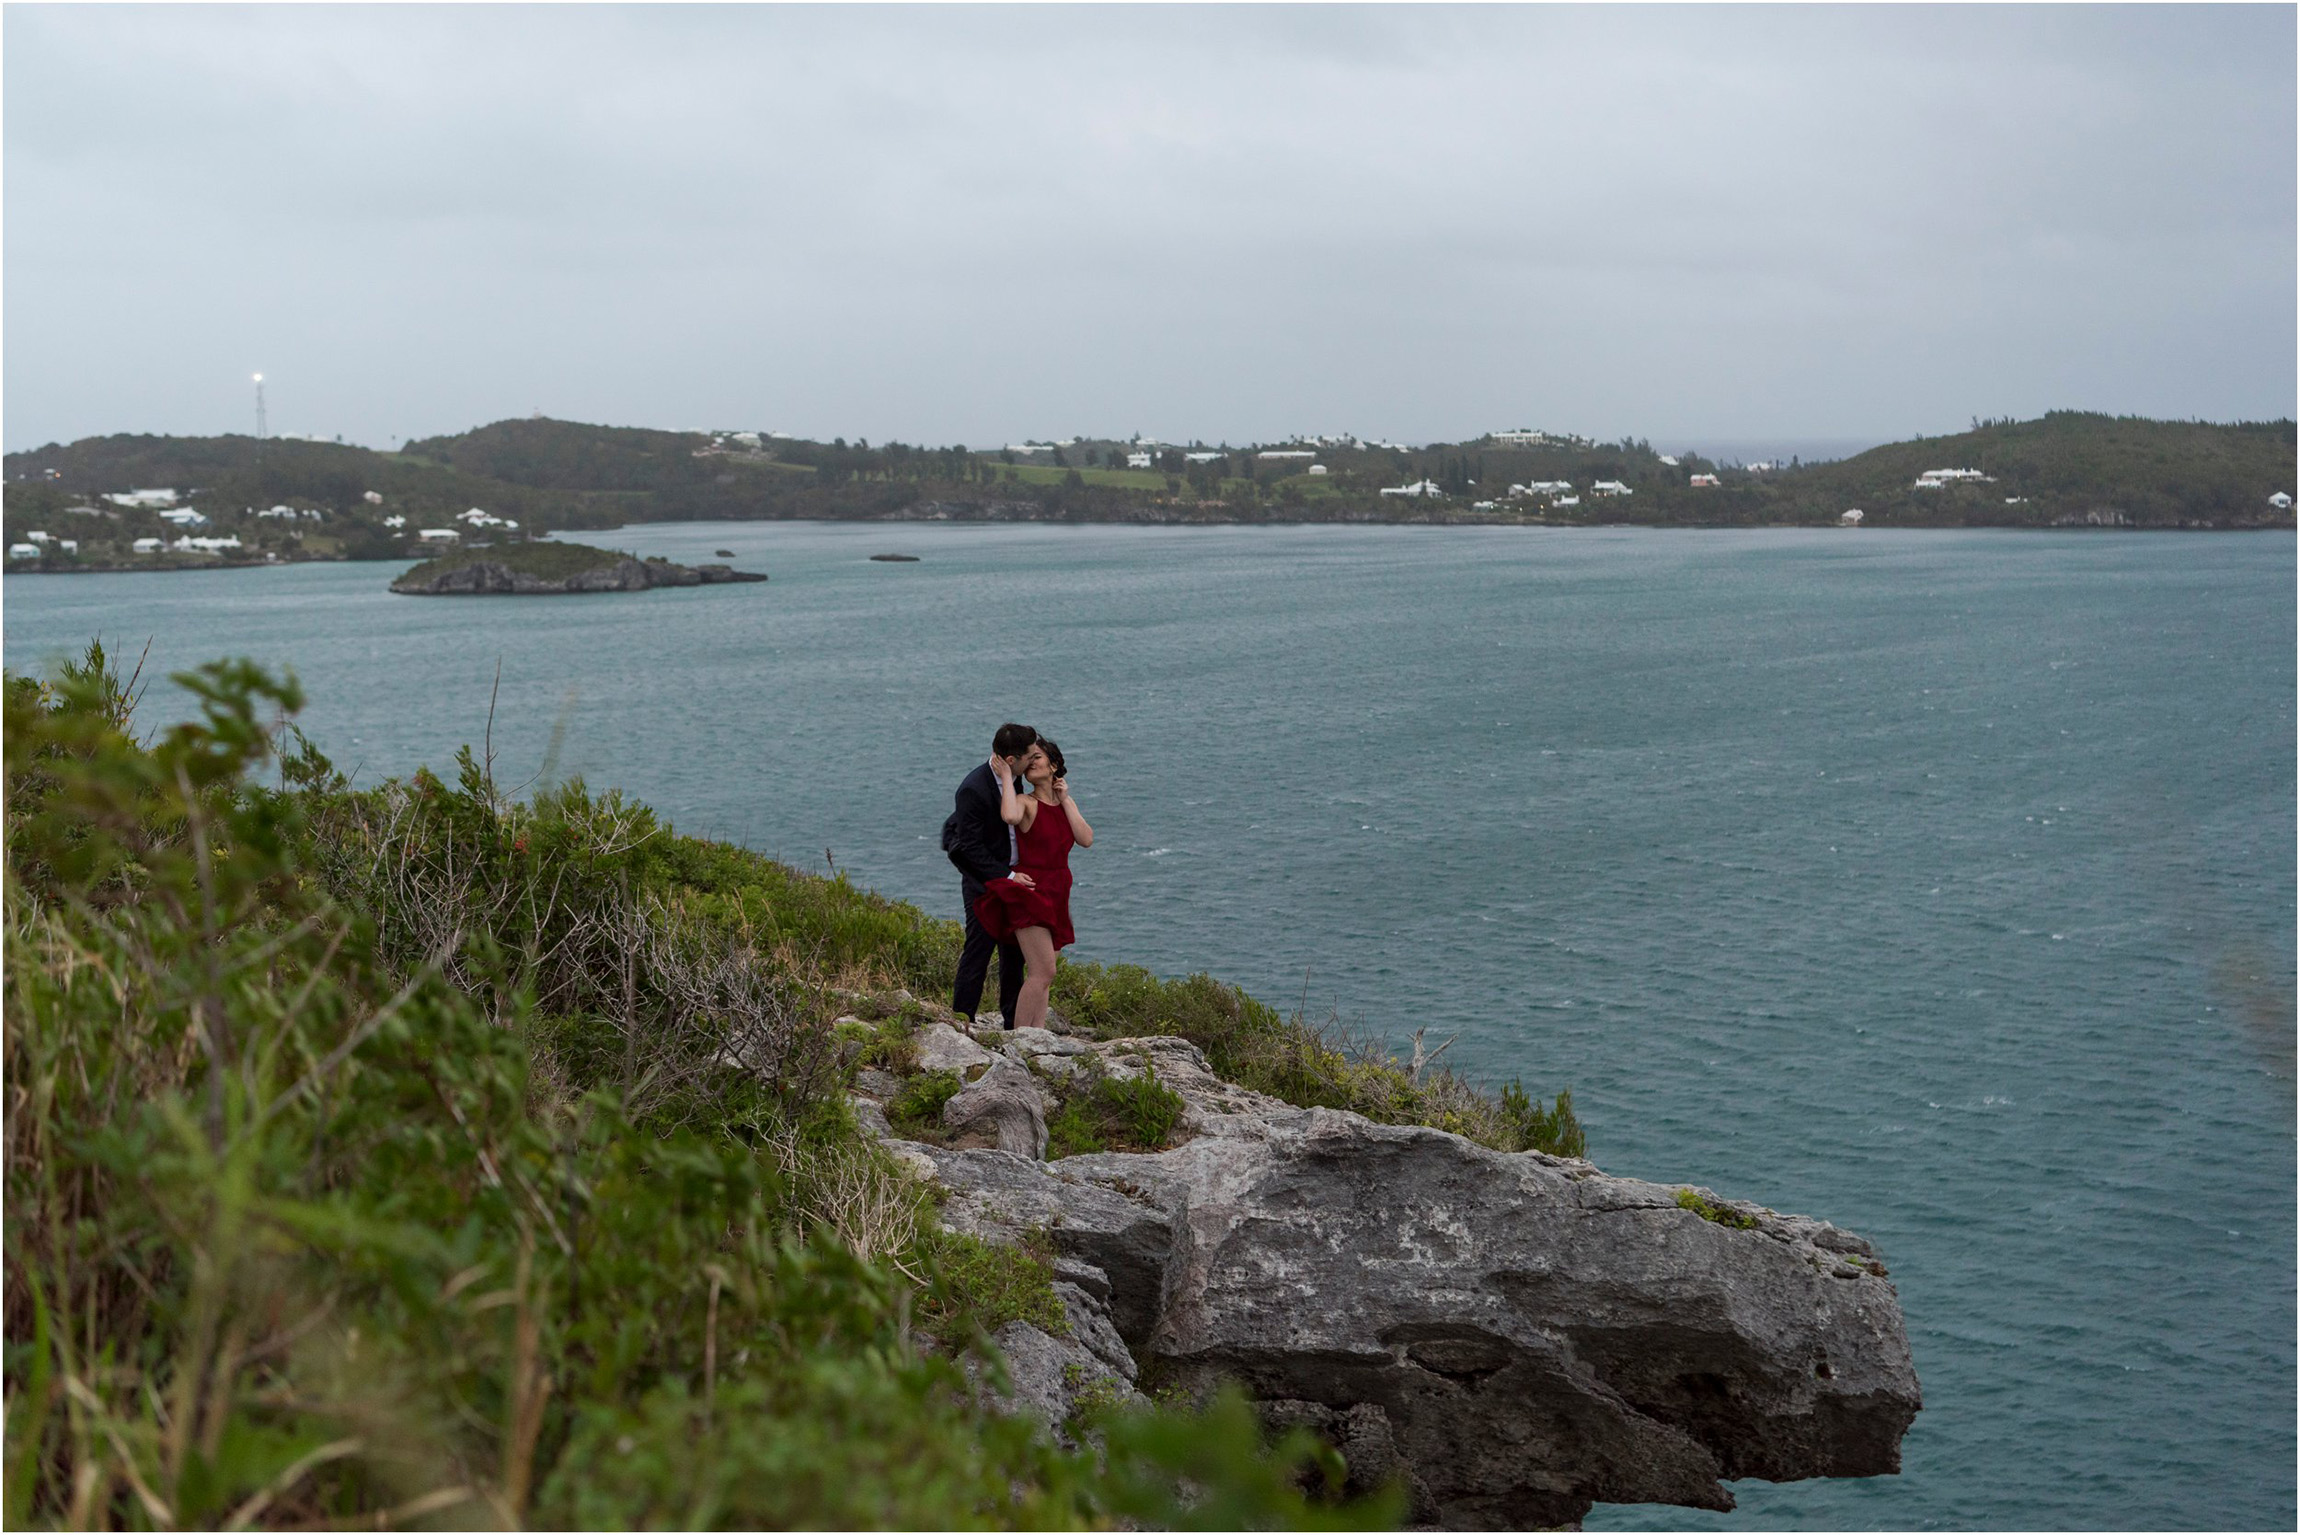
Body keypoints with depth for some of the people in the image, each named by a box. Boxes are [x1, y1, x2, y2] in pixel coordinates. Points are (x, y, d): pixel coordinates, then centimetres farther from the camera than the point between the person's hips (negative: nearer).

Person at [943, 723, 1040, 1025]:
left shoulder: (1012, 781, 4)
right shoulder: (973, 789, -23)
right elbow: (970, 848, -23)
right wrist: (1006, 878, -23)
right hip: (984, 884, -8)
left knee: (1014, 955, 14)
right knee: (977, 954, -6)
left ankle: (1015, 1023, 25)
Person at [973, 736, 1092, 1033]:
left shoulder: (1066, 804, 12)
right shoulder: (1026, 803, -8)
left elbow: (1086, 839, -3)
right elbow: (1010, 816, -34)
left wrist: (1065, 800, -4)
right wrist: (1006, 775, -21)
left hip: (1056, 894, 7)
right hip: (1030, 890, -7)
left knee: (1039, 975, 7)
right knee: (1044, 972, -16)